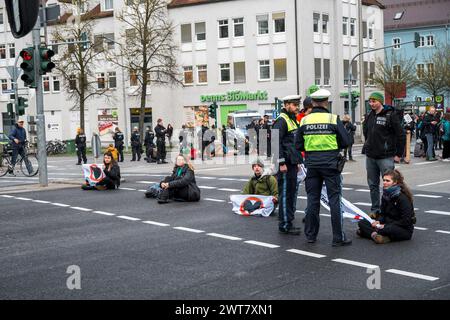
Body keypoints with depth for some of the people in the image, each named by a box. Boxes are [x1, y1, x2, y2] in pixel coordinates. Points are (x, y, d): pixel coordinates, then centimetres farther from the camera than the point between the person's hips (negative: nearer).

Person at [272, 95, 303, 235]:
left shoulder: (293, 120, 19)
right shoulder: (281, 121, -12)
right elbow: (276, 142, -19)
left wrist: (297, 162, 23)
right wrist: (281, 163, -21)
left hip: (292, 163, 10)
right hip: (285, 164, -10)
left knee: (291, 193, 14)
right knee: (285, 193, -5)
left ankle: (288, 222, 23)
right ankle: (285, 225, 0)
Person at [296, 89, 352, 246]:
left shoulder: (304, 121, 1)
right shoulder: (333, 119, -7)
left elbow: (298, 145, 4)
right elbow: (346, 142, -6)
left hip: (311, 164, 3)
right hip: (331, 164, -3)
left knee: (312, 199, 11)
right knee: (334, 200, 2)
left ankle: (310, 235, 18)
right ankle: (338, 237, 3)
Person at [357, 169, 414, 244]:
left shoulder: (403, 198, -18)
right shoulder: (386, 195, 6)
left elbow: (406, 221, -20)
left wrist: (386, 225, -21)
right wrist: (378, 221, -9)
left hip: (405, 230, -8)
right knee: (362, 223, -6)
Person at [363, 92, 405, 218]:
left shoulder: (390, 115, -8)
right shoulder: (369, 116, 10)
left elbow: (401, 135, -8)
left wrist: (398, 154, -8)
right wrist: (368, 147, 15)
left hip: (386, 157, -6)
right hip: (370, 157, 6)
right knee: (373, 185, 11)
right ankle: (375, 210, 20)